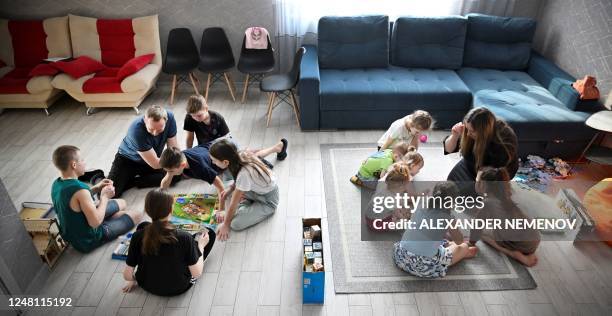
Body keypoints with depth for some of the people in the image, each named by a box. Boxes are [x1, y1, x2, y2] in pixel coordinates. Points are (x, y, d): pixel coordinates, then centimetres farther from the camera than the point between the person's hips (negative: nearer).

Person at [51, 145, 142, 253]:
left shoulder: (56, 184, -6)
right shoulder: (79, 189, -34)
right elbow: (96, 222, -33)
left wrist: (95, 189, 1)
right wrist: (105, 197, -19)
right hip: (88, 240, -9)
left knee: (121, 203, 21)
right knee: (137, 215, 5)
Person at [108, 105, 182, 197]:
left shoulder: (170, 117, -26)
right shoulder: (136, 130, -36)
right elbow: (155, 164, -30)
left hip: (153, 159, 4)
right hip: (127, 160, -4)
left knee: (175, 175, -22)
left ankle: (131, 182, -9)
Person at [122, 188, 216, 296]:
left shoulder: (138, 236, -23)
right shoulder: (184, 237, -29)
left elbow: (127, 275, -15)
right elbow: (197, 273, -20)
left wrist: (134, 281, 8)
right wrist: (201, 246, -5)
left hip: (146, 285, 2)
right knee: (210, 233, 7)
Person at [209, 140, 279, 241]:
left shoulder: (244, 174, -36)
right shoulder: (240, 156, -15)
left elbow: (233, 205, -22)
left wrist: (225, 225, -10)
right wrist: (229, 190, -10)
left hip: (267, 201, -7)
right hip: (259, 188, 7)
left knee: (235, 224, -17)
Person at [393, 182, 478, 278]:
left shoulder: (421, 208, 4)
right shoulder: (448, 218, -7)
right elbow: (459, 241, 13)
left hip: (401, 258, 5)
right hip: (425, 267, -5)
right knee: (464, 247, 19)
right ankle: (463, 253, 46)